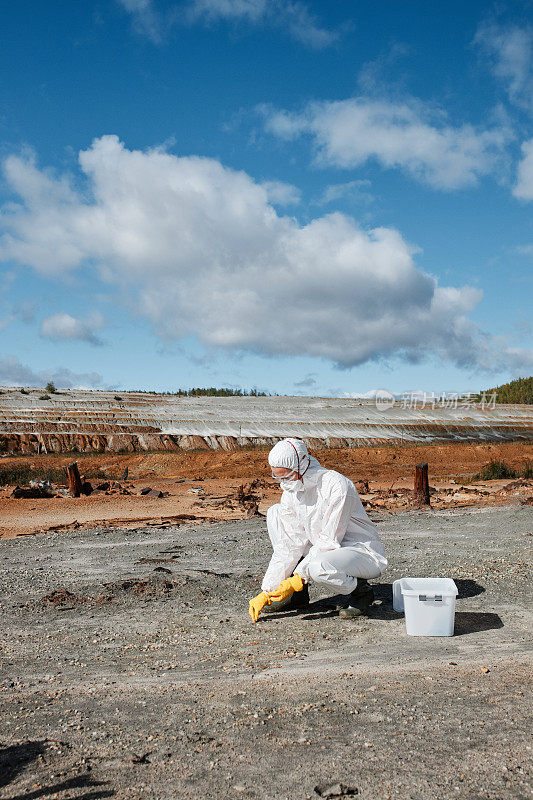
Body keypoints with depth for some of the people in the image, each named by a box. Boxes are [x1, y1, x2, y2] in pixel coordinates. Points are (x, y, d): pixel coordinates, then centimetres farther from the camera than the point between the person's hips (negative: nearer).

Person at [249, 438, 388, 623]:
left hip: (364, 553, -8)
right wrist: (267, 592, -9)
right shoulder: (291, 490, -3)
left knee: (318, 567, -40)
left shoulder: (336, 485, -24)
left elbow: (329, 543, -25)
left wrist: (298, 578, -25)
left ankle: (361, 591, -5)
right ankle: (298, 594, 1)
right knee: (275, 513, -1)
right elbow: (289, 546, -4)